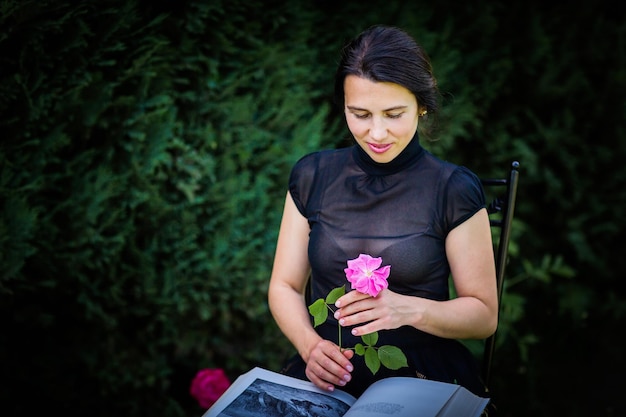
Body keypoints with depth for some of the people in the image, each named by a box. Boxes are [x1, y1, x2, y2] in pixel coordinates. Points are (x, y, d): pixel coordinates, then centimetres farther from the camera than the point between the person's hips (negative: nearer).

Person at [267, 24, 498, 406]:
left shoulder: (455, 189, -2)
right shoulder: (312, 176, 7)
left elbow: (484, 314, 2)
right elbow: (284, 286, 10)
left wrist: (410, 309, -18)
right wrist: (310, 345, -11)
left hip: (423, 377, -2)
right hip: (327, 377, 2)